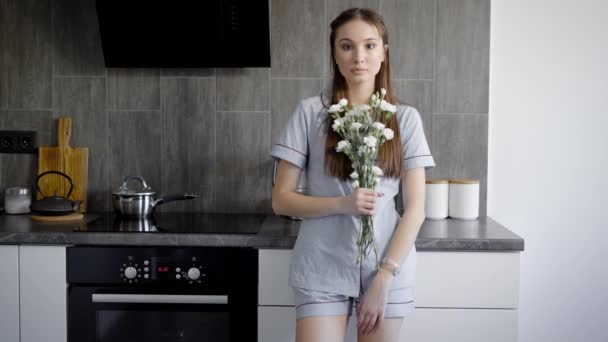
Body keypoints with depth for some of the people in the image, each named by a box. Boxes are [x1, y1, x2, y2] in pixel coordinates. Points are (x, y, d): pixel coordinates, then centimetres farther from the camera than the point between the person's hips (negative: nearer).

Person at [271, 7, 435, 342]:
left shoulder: (405, 118, 2)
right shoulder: (311, 112, -2)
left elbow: (415, 209, 1)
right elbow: (281, 200, -1)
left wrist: (384, 277, -7)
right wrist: (342, 204, -16)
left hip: (387, 268, 1)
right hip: (322, 269, -1)